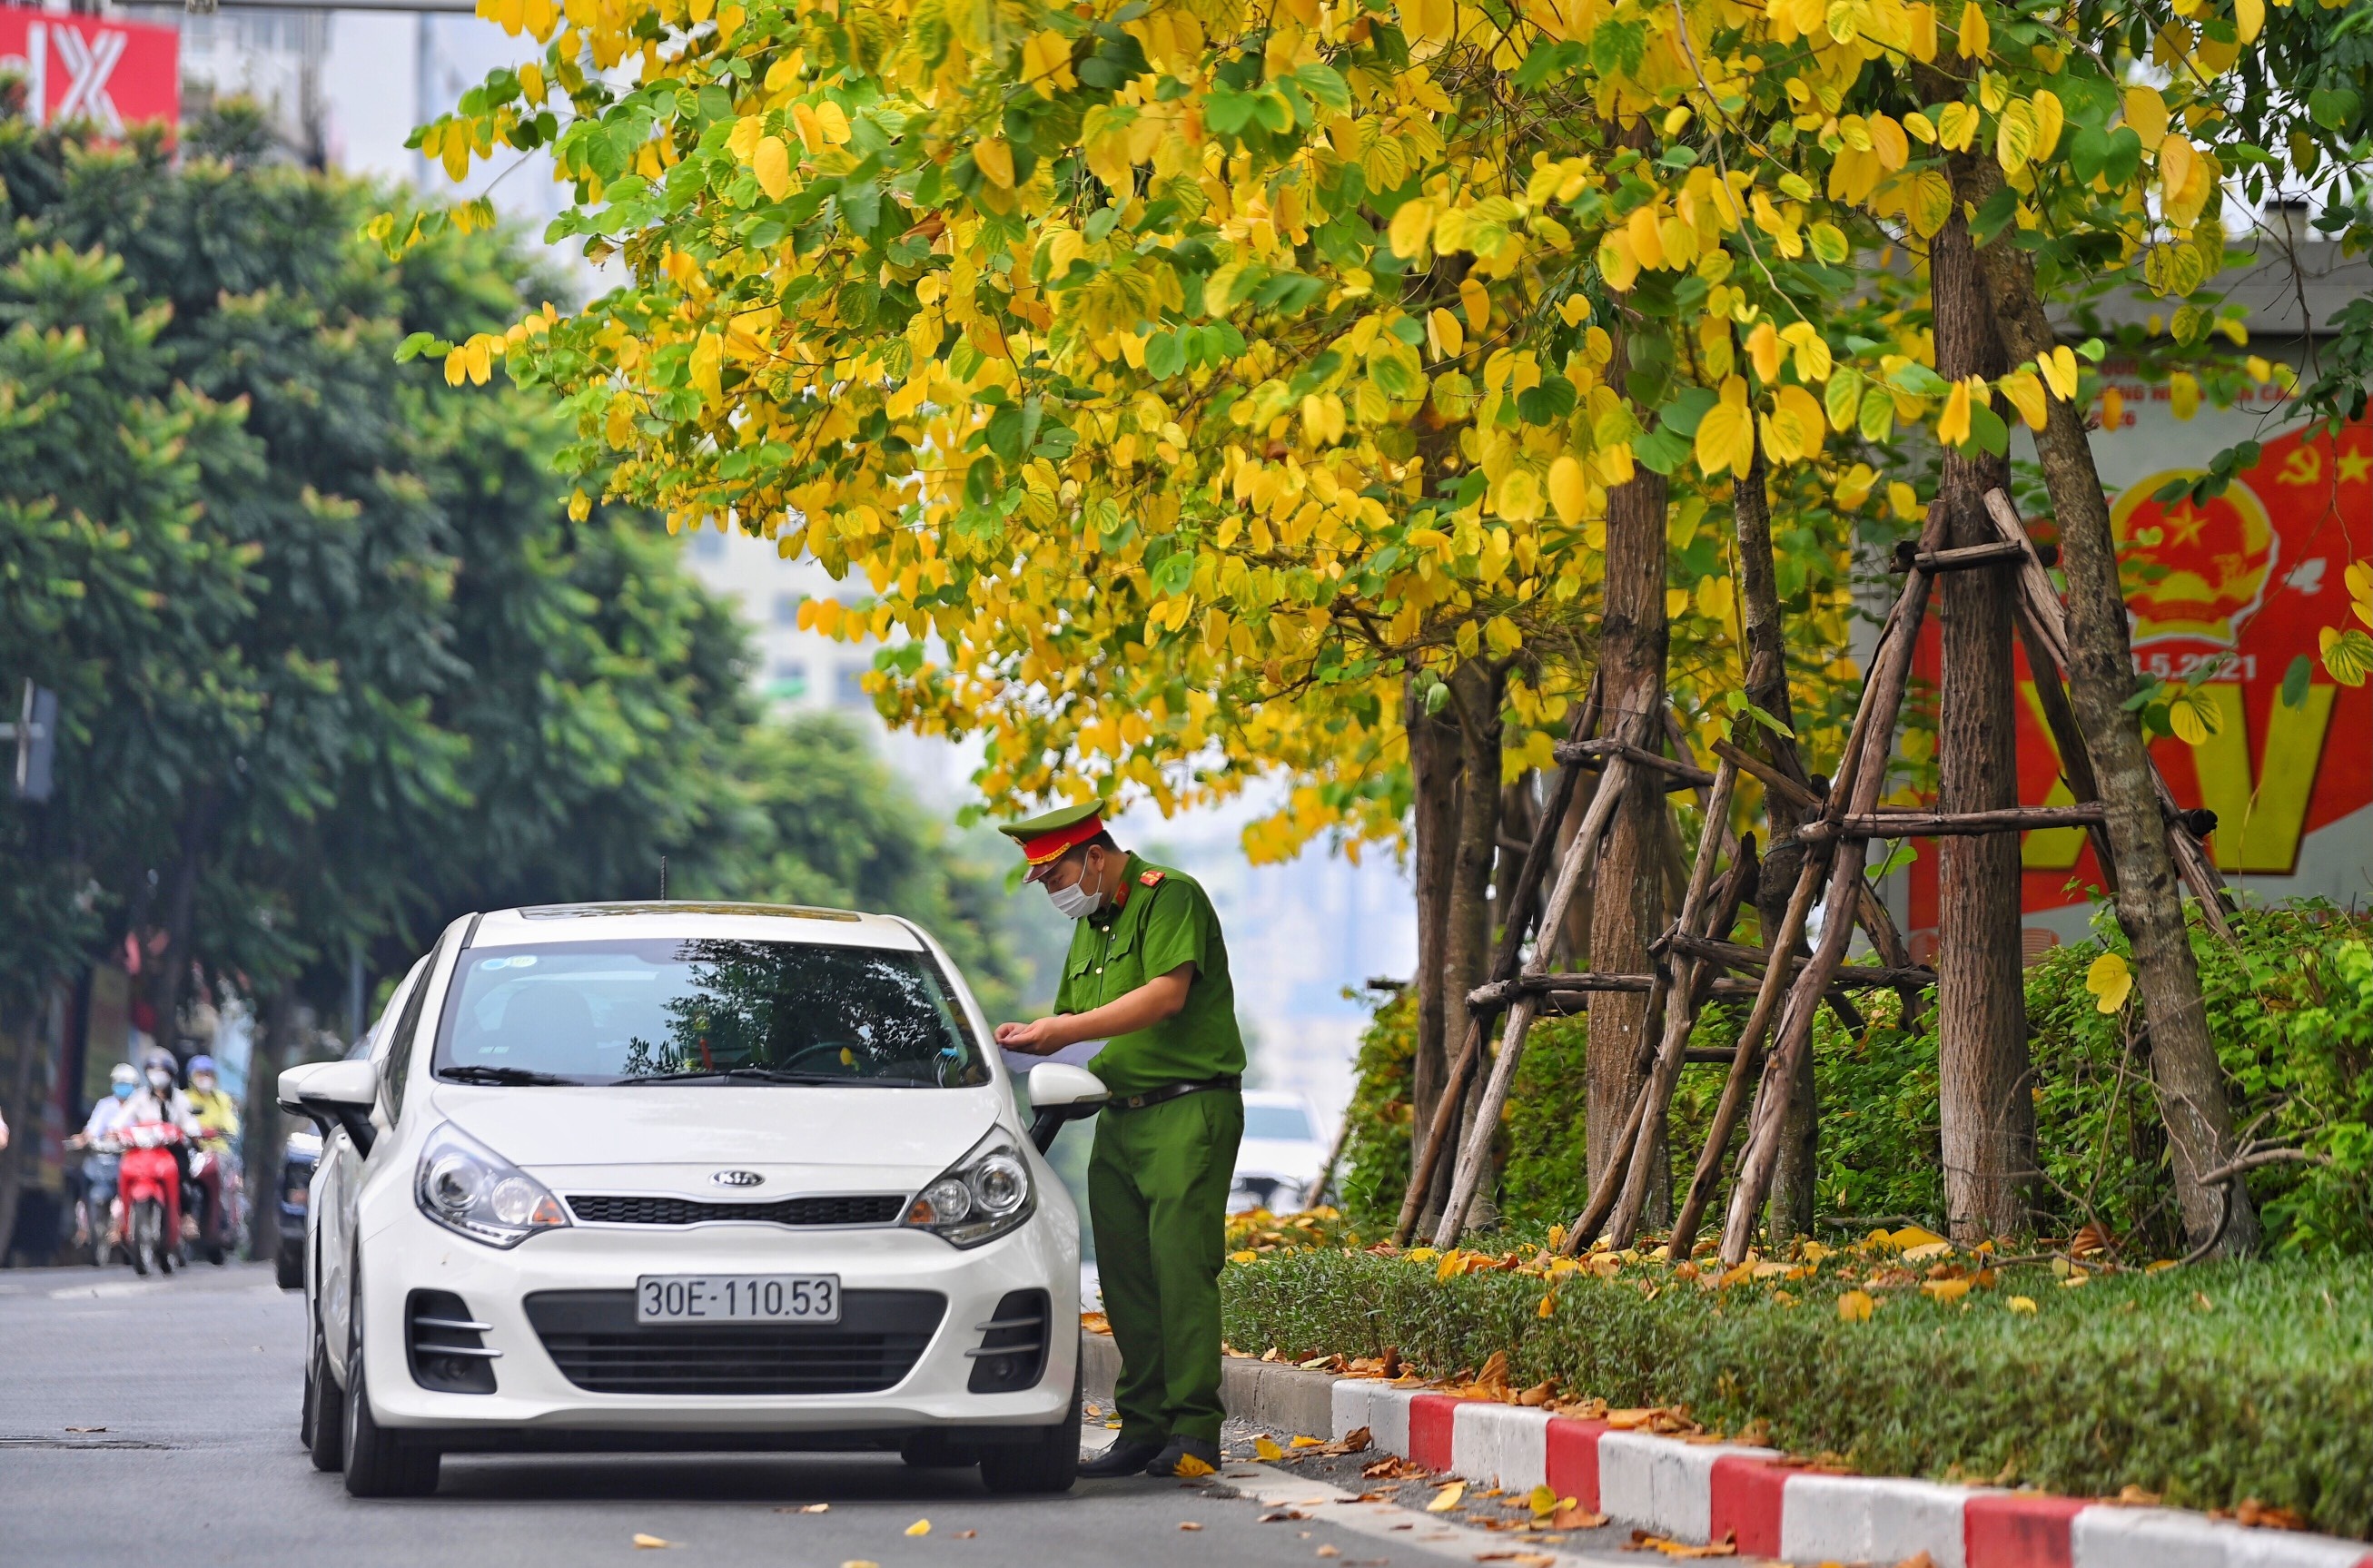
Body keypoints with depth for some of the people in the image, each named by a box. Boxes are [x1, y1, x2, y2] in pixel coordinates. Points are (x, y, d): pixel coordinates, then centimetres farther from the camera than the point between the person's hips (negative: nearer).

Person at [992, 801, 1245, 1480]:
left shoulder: (1171, 897, -7)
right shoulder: (1089, 927, 20)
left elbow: (1168, 993, -19)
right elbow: (1071, 1019, 23)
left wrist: (1064, 1030, -18)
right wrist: (1030, 1036, 0)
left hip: (1189, 1111, -8)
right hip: (1118, 1117, 8)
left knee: (1180, 1267, -13)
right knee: (1125, 1277, 3)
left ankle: (1194, 1430, -13)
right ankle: (1143, 1427, 6)